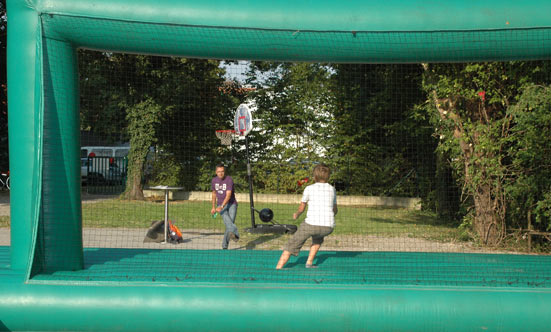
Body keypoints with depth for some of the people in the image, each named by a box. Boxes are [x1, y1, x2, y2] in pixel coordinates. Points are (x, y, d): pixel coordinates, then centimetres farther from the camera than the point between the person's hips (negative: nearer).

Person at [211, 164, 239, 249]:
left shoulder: (229, 180, -13)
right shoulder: (214, 180, 4)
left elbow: (228, 195, -22)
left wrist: (221, 206, -32)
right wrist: (213, 207, 22)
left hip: (231, 204, -3)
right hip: (220, 205, 3)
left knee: (231, 222, -16)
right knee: (227, 220, -26)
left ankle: (224, 246, -8)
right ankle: (235, 234, -52)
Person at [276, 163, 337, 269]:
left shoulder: (309, 189, 6)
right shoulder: (332, 189, 15)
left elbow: (301, 208, 15)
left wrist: (296, 214, 37)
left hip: (311, 224, -3)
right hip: (329, 227, 3)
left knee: (291, 246, 8)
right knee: (318, 237, 38)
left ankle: (278, 269, -4)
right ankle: (309, 263, 29)